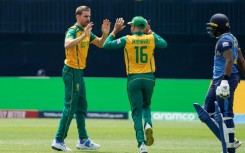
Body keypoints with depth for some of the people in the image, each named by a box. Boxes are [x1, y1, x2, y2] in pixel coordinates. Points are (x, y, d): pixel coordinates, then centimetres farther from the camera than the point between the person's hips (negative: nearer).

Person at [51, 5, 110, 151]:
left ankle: (83, 140, 20)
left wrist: (105, 33, -1)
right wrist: (84, 35, -43)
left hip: (79, 72, 10)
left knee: (82, 106, 14)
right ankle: (59, 140, -8)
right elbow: (67, 45, -36)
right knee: (70, 107, -10)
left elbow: (100, 44, 18)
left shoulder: (87, 32, 11)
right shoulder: (73, 31, -16)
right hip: (72, 72, -10)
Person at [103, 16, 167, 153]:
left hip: (133, 79, -2)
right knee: (146, 105, 25)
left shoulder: (127, 40, -5)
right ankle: (148, 124, -8)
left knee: (137, 112, 1)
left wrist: (115, 31, 9)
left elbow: (106, 45, -3)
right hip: (149, 78, 2)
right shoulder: (151, 38, 2)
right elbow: (164, 44, 22)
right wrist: (150, 32, 27)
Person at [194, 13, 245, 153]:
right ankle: (230, 141, 13)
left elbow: (229, 60, -25)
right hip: (218, 80, 11)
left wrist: (225, 80, -31)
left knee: (225, 114, -8)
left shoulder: (225, 40, -13)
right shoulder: (232, 39, 18)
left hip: (227, 79, -11)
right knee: (208, 112, 12)